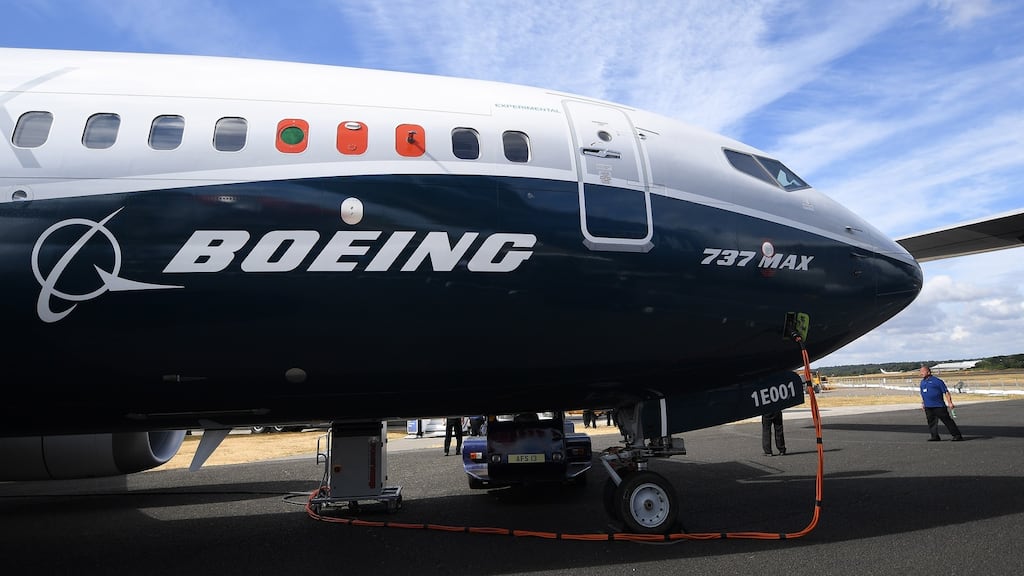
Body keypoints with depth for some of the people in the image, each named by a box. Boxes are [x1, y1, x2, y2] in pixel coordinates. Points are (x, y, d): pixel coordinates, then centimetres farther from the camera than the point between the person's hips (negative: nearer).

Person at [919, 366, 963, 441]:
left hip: (939, 406, -6)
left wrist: (950, 403, -12)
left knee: (947, 420, -1)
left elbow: (946, 392, -7)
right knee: (931, 422, 4)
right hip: (928, 407, 6)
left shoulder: (937, 381, -5)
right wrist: (922, 403, 21)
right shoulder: (922, 382, 15)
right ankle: (934, 436, 9)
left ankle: (957, 435, 7)